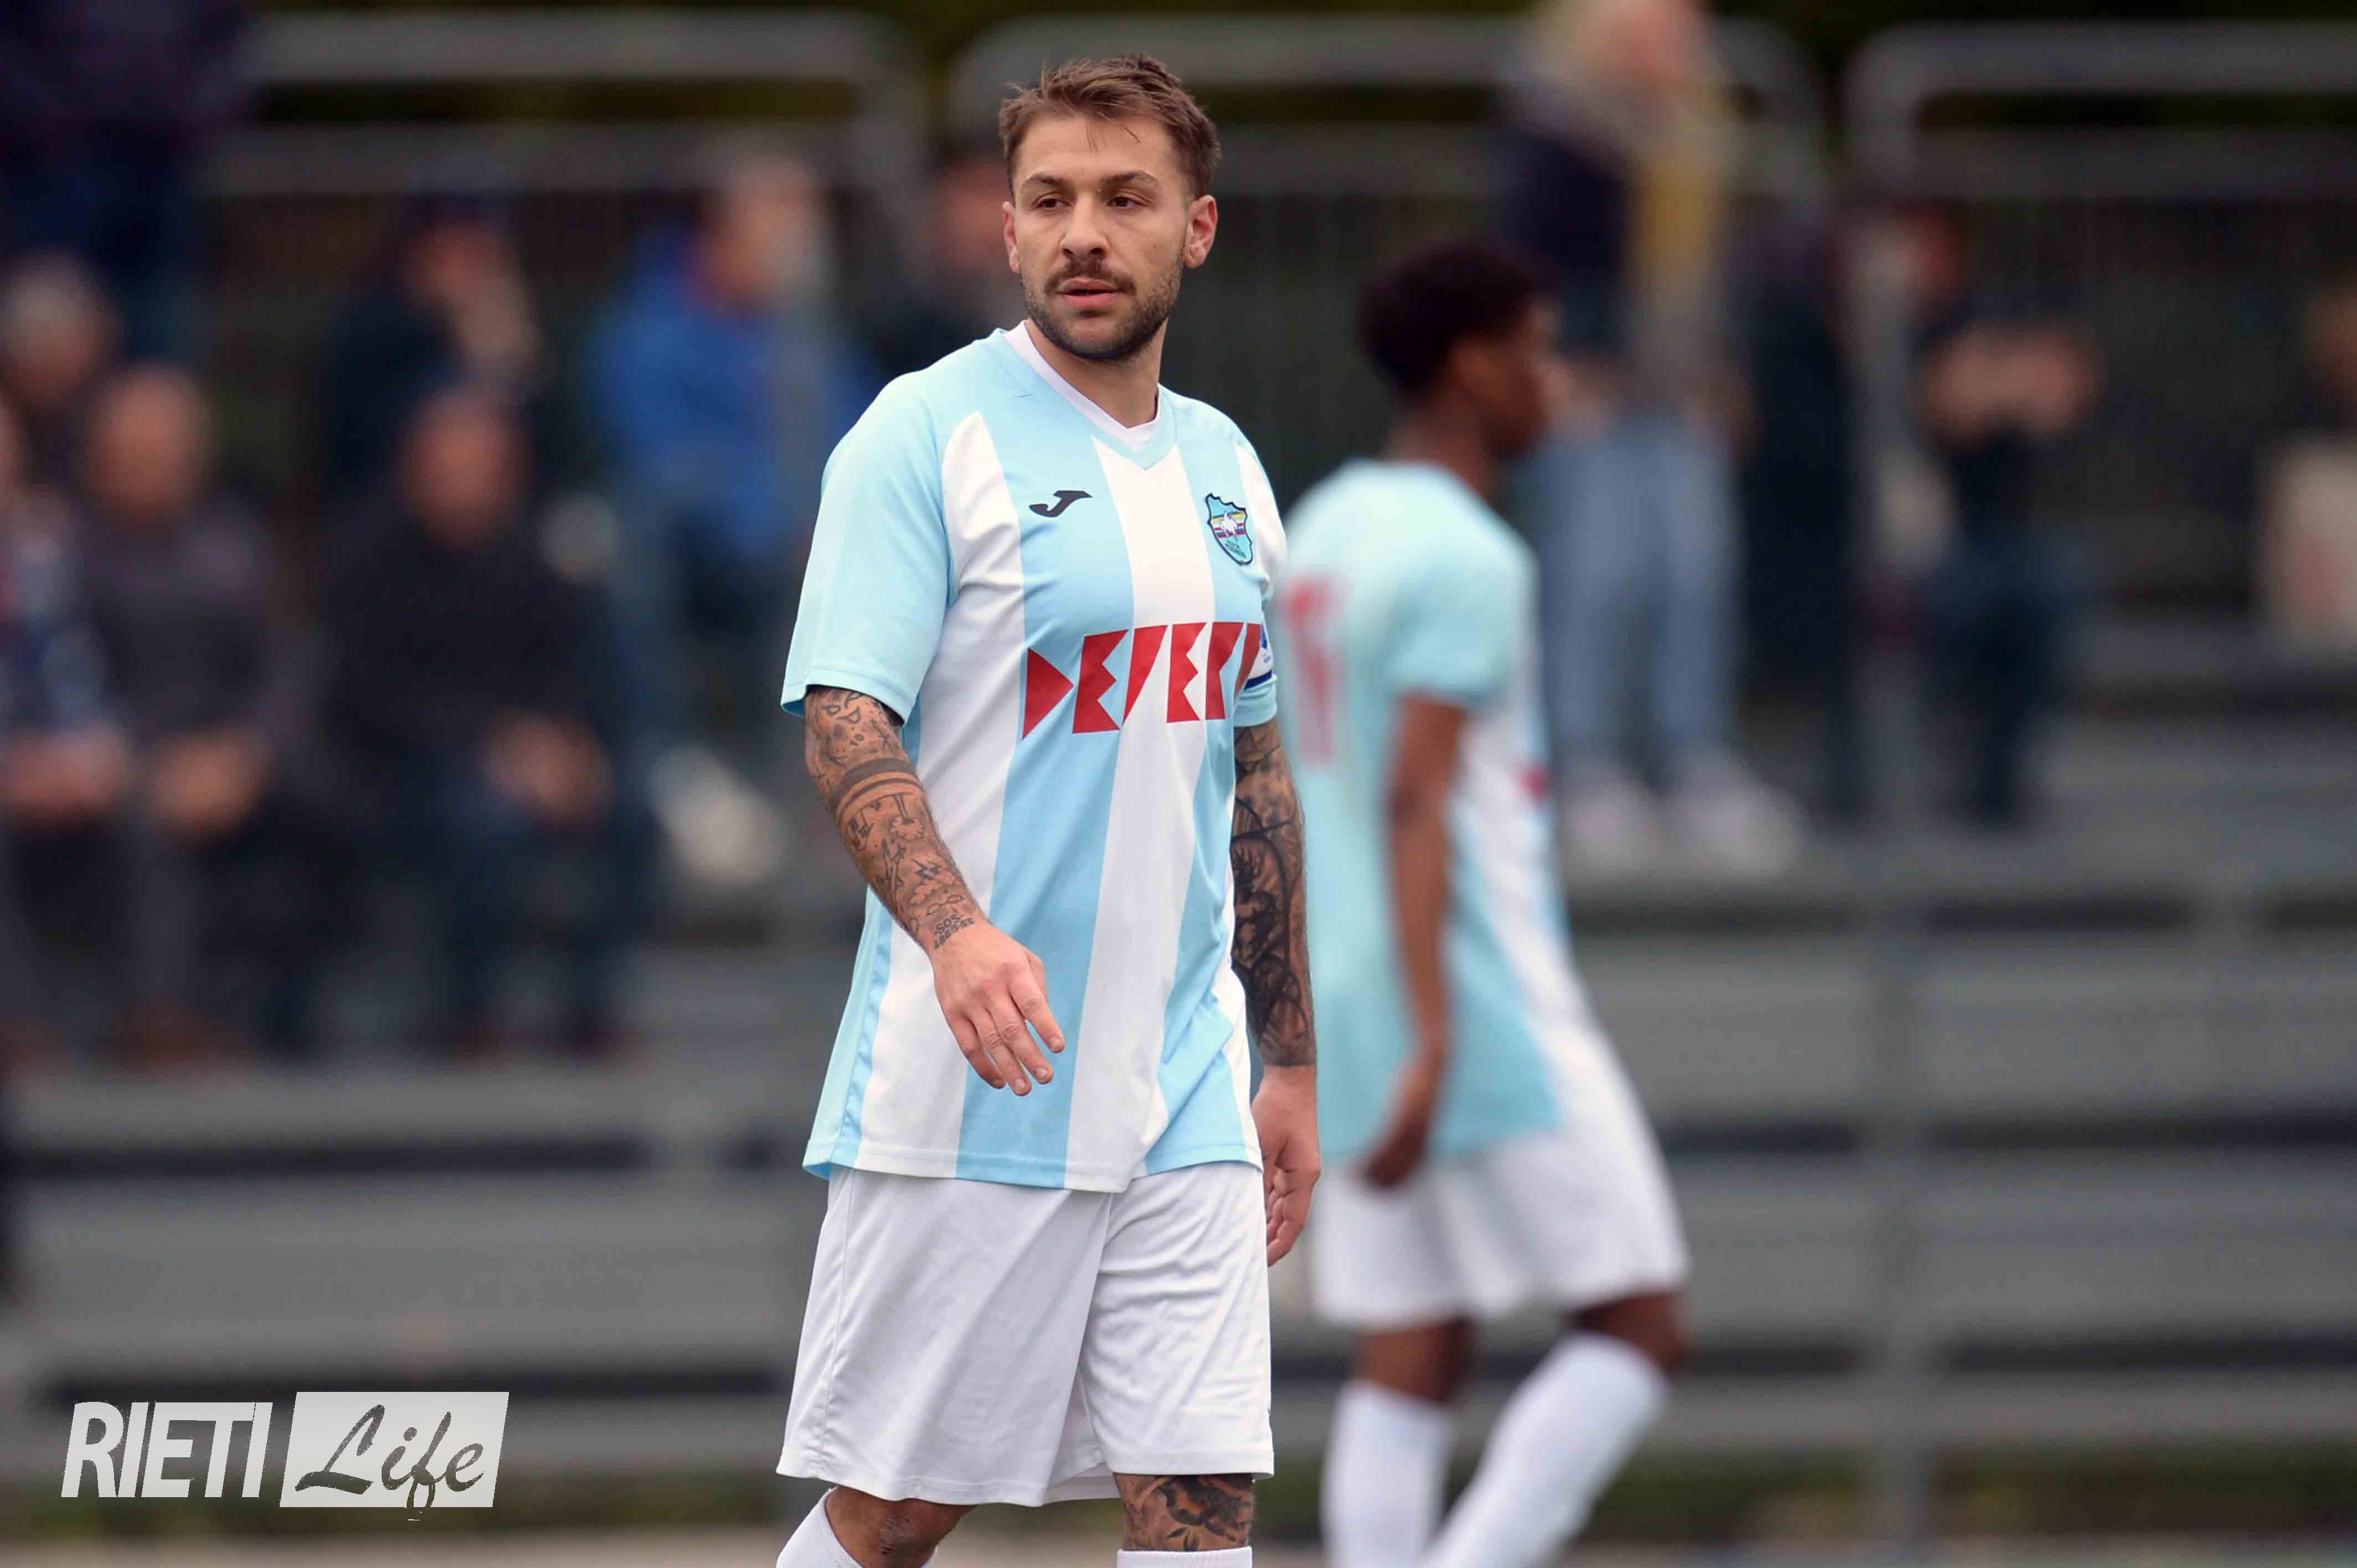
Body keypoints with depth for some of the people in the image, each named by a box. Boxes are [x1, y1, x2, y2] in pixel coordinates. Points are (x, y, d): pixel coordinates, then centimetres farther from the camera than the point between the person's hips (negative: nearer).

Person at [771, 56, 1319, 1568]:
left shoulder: (1224, 467, 14)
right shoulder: (928, 434, -6)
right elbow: (845, 722, -14)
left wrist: (1289, 1060, 20)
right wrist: (957, 932, -31)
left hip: (1181, 1102, 5)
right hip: (963, 1102, -5)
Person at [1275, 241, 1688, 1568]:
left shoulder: (1324, 529, 15)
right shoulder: (1465, 560, -13)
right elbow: (1418, 801, -21)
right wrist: (1433, 1047, -26)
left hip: (1356, 1003, 9)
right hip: (1485, 1006, -9)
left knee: (1413, 1363, 6)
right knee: (1636, 1333, -4)